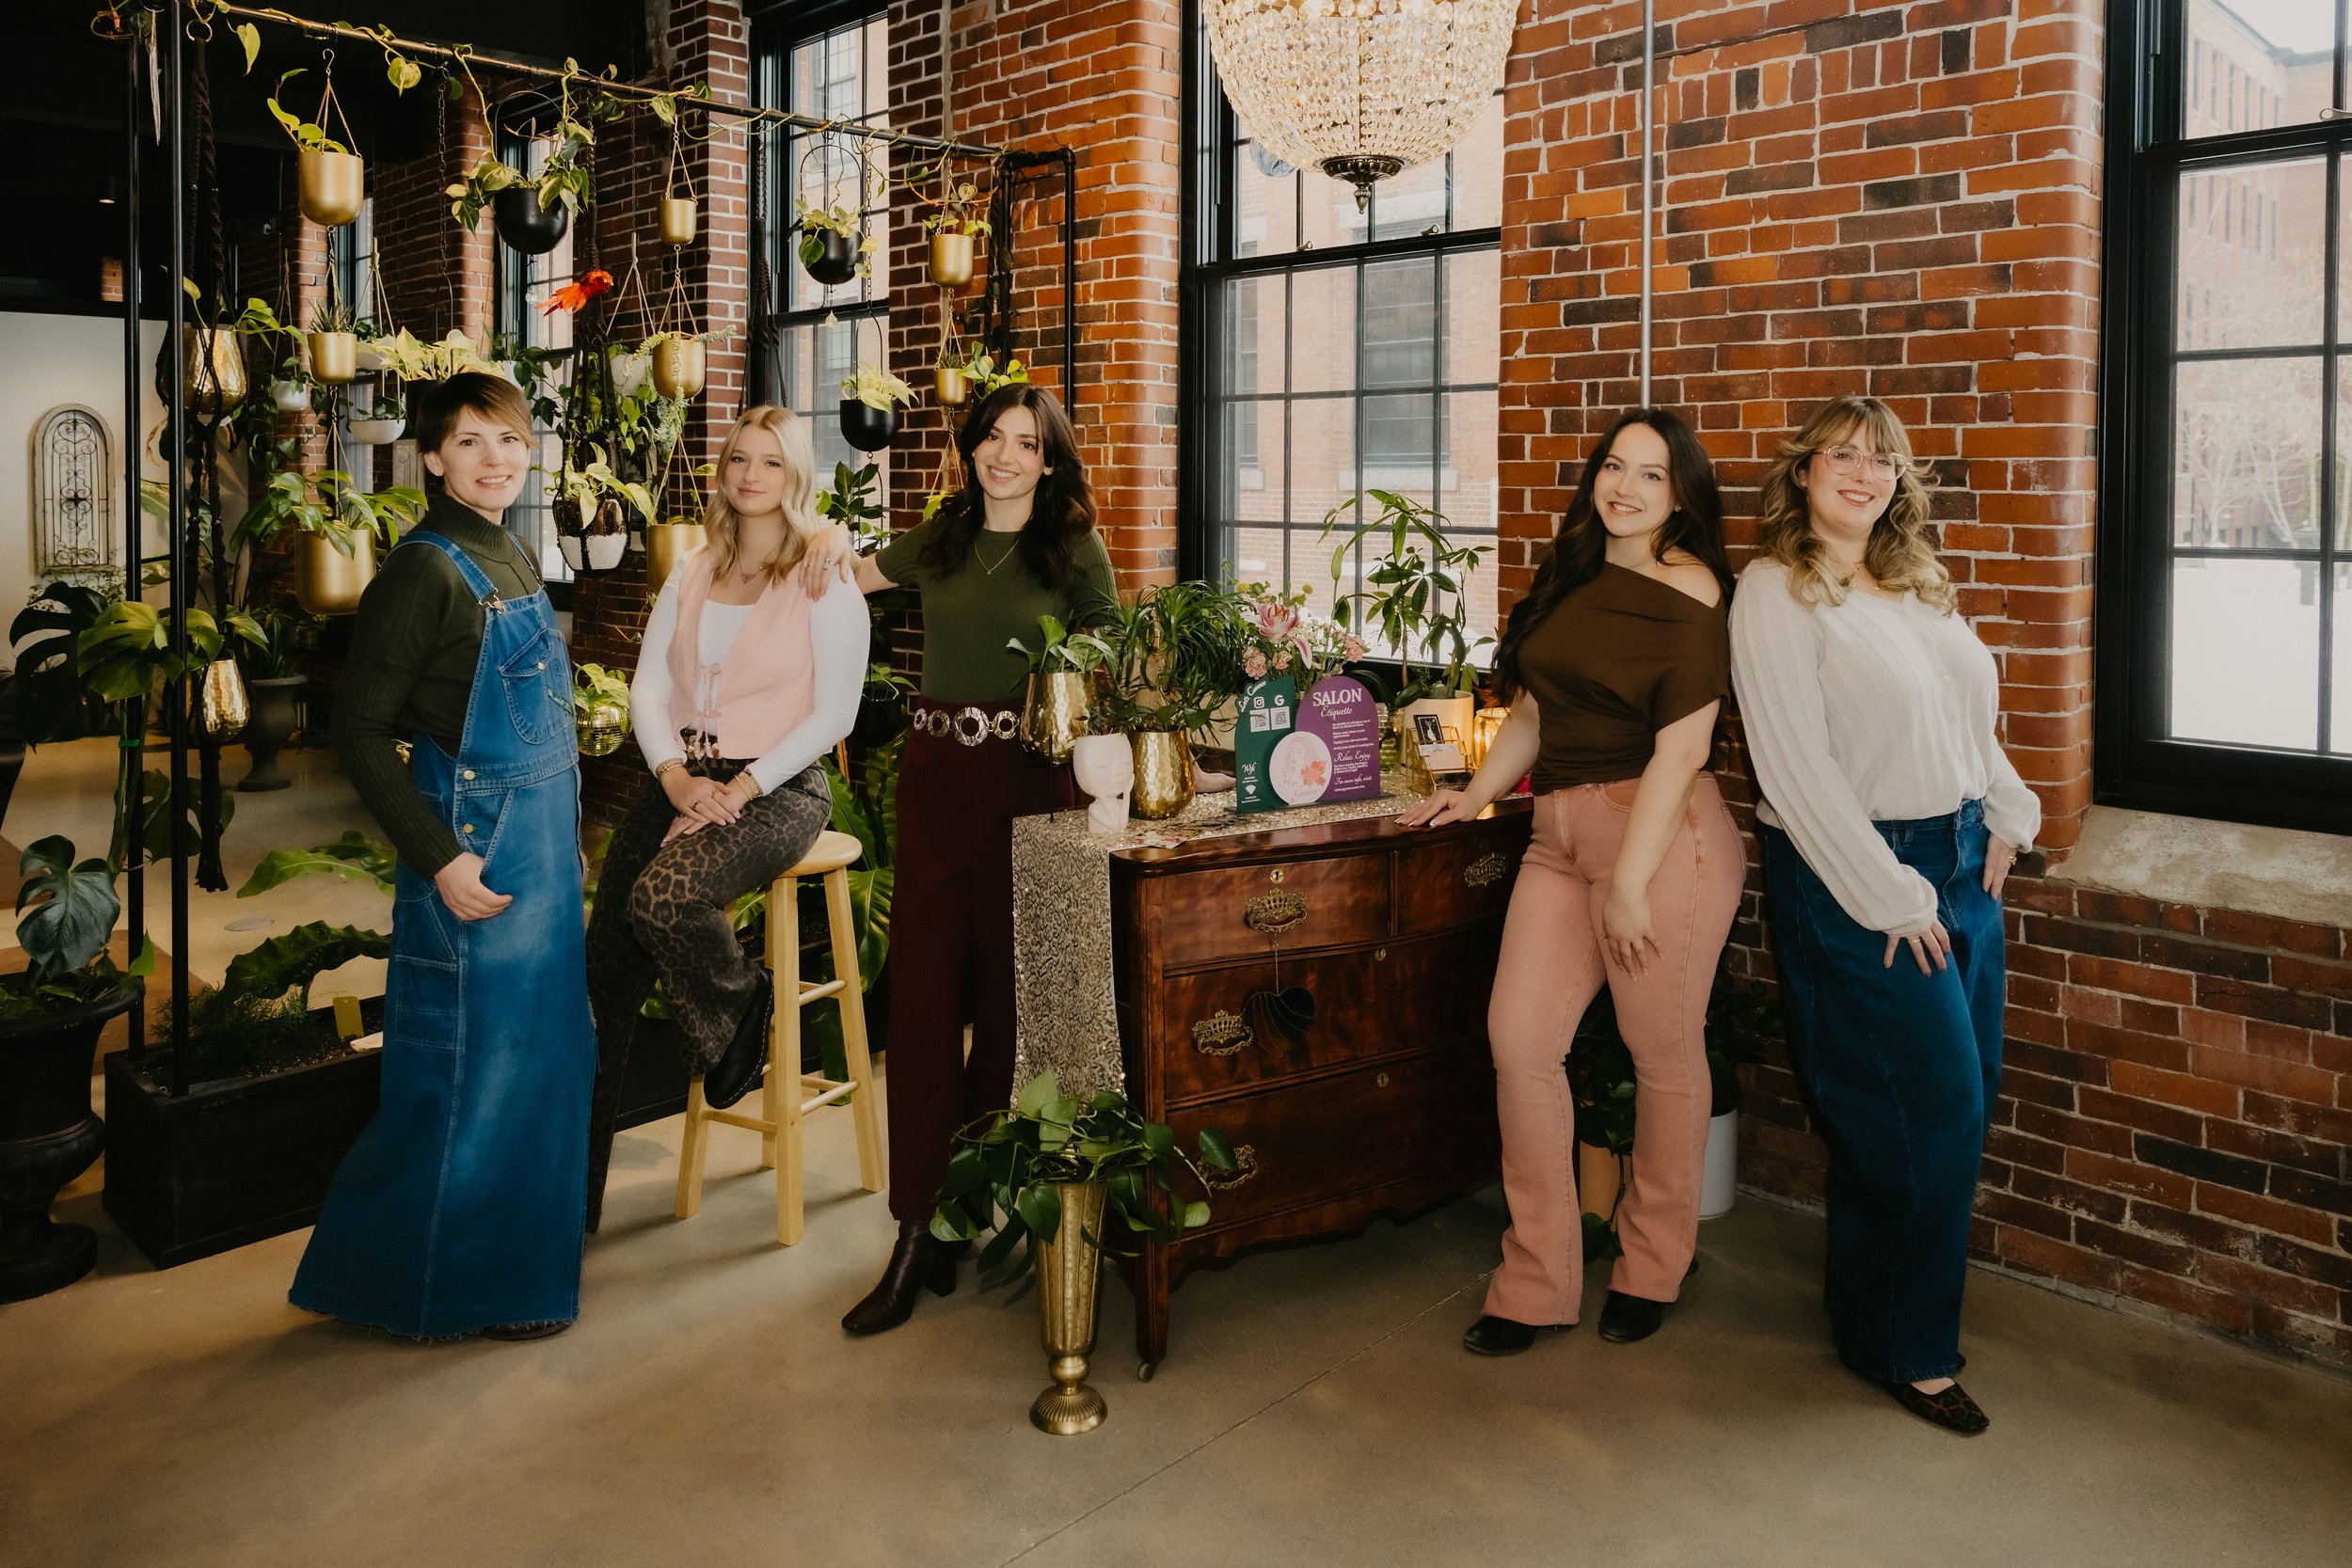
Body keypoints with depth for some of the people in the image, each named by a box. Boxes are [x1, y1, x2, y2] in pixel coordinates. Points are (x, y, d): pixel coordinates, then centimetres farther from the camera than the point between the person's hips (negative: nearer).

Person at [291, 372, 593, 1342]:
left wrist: (564, 839, 17)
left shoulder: (511, 560, 11)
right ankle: (448, 1287, 19)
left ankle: (512, 1257, 33)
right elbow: (358, 728, -16)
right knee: (472, 1065, 2)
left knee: (539, 1055, 17)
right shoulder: (426, 570, -15)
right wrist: (438, 859, -20)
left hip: (539, 841, 9)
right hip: (475, 847, -9)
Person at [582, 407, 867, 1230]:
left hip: (779, 789, -5)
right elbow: (648, 685, 9)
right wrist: (675, 776, -9)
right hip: (681, 781, 5)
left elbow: (834, 713, -8)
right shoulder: (691, 574, 15)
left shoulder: (825, 578, -2)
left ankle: (744, 1008, 0)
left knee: (662, 898, -33)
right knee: (604, 970, -9)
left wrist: (741, 790, -16)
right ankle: (573, 1185, 1)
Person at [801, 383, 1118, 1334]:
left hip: (1026, 776, -3)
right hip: (935, 772, 3)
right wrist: (833, 544, 10)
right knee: (924, 988, -1)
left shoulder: (1074, 548, 2)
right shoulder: (942, 539, 13)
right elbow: (854, 576, 30)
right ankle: (918, 1229, 3)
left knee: (1007, 991, 4)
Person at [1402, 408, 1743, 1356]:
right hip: (1560, 834, 7)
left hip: (1664, 836, -6)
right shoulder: (1571, 576, 16)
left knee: (1664, 1054, 6)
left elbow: (1682, 747, -13)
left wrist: (1628, 880, -18)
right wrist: (1477, 794, 16)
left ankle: (1653, 1268, 27)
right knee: (1519, 1034, -1)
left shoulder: (1688, 588, -6)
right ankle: (1537, 1284, 11)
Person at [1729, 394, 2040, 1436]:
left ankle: (1885, 1300, 28)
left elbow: (1970, 714, 23)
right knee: (1929, 1103, -6)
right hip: (1855, 874, -8)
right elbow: (1794, 764, -16)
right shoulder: (1775, 592, -10)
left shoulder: (1917, 585, 14)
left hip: (1960, 859, 8)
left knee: (1966, 1090, 11)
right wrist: (1889, 895, -17)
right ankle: (1901, 1346, 12)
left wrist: (2005, 813, 9)